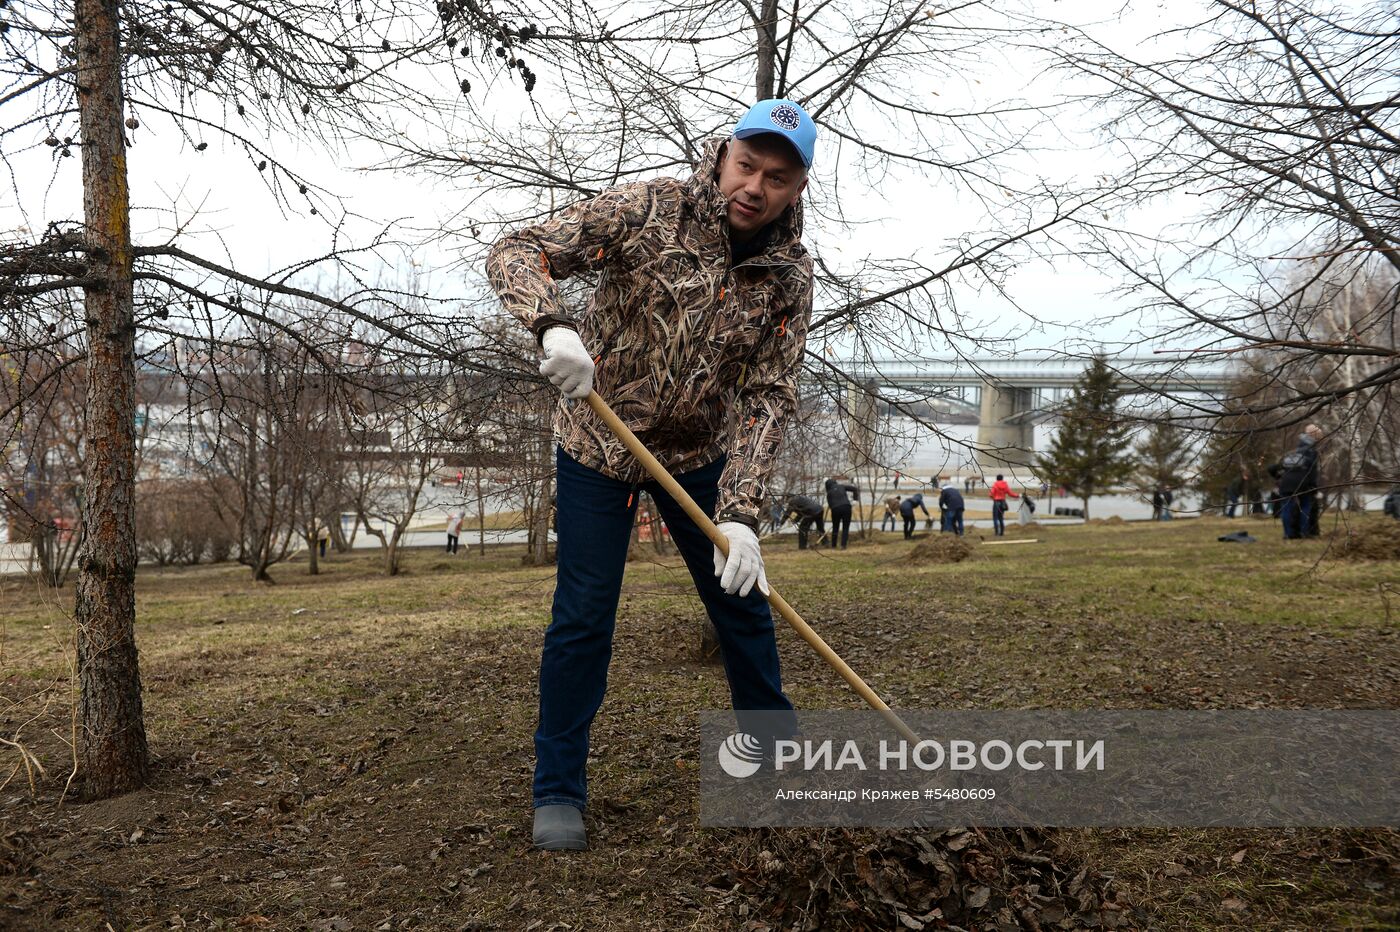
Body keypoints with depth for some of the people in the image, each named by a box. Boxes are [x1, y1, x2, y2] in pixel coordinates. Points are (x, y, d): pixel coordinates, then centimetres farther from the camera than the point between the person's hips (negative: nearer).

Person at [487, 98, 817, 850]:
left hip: (698, 453, 3)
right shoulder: (649, 210, -20)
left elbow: (767, 399, -15)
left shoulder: (789, 276, -11)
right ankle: (558, 792, 12)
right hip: (597, 445, -3)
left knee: (742, 601, 8)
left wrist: (741, 514, -27)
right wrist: (553, 324, -45)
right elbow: (516, 253, -23)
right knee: (582, 618, -4)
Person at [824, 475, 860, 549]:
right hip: (846, 507, -1)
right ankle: (843, 545, -3)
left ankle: (833, 546, 19)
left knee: (835, 528, 16)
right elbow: (854, 489, 9)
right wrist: (856, 497, 26)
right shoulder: (841, 486, 13)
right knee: (845, 528, 7)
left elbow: (830, 504, 11)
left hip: (835, 510, 1)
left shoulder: (829, 493, 13)